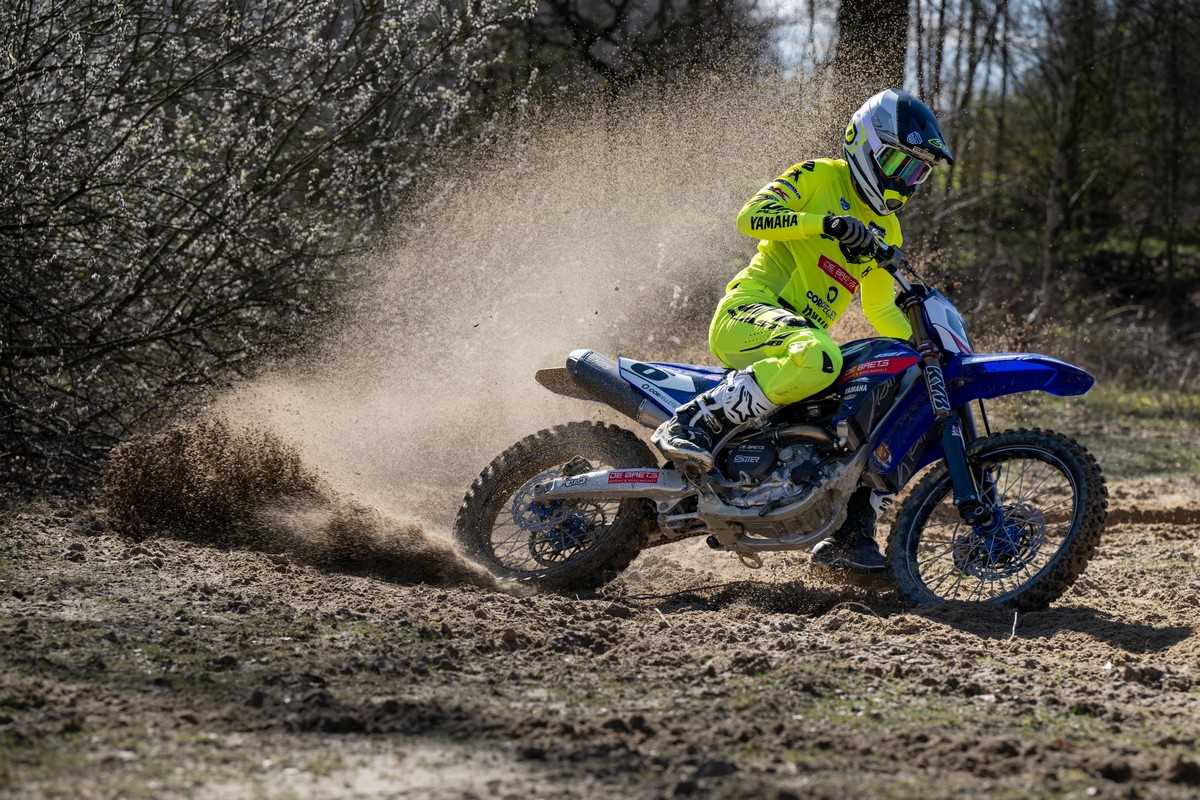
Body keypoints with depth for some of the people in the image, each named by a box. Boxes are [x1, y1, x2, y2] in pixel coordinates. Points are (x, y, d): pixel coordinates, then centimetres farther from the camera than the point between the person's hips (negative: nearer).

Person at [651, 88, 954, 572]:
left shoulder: (886, 229, 23)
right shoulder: (819, 178, 1)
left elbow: (881, 311, 30)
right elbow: (750, 216, -14)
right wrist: (825, 223, -25)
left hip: (802, 333, 8)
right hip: (748, 313, -8)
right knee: (817, 358, -40)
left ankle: (850, 536, 3)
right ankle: (693, 424, -34)